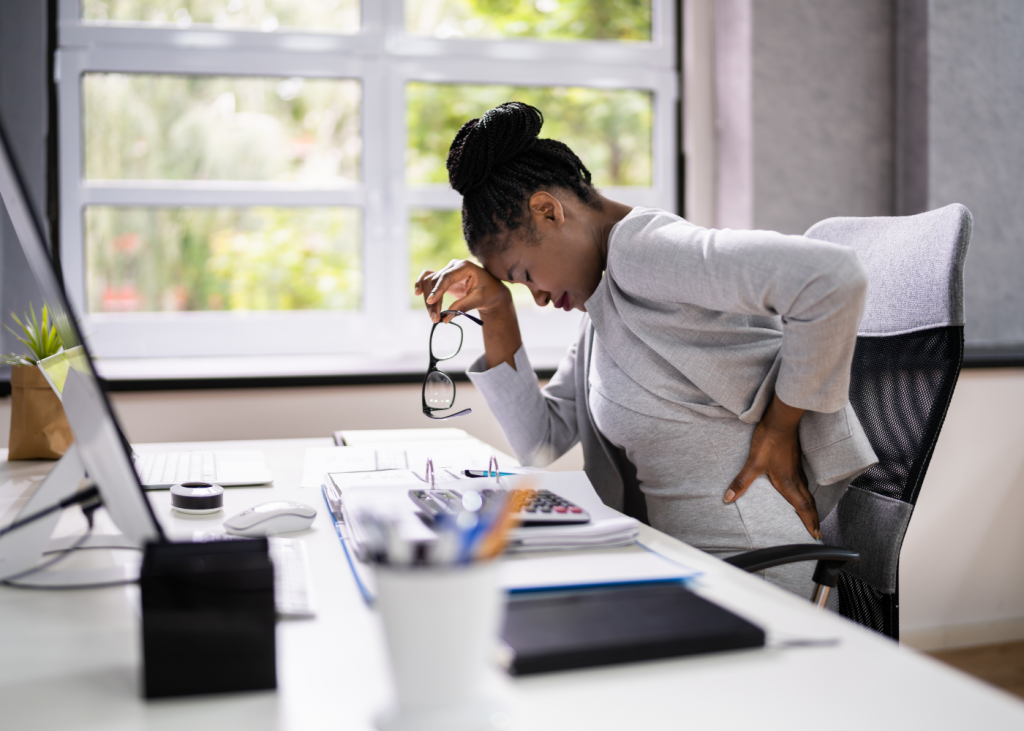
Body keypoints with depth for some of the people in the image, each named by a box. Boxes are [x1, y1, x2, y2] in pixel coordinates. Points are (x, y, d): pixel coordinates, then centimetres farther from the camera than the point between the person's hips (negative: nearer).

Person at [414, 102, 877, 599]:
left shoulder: (643, 251, -15)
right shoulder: (606, 304, 15)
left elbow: (833, 277, -27)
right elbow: (539, 444, 13)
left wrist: (781, 426, -19)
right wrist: (496, 312, 8)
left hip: (757, 572, -9)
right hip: (689, 559, 9)